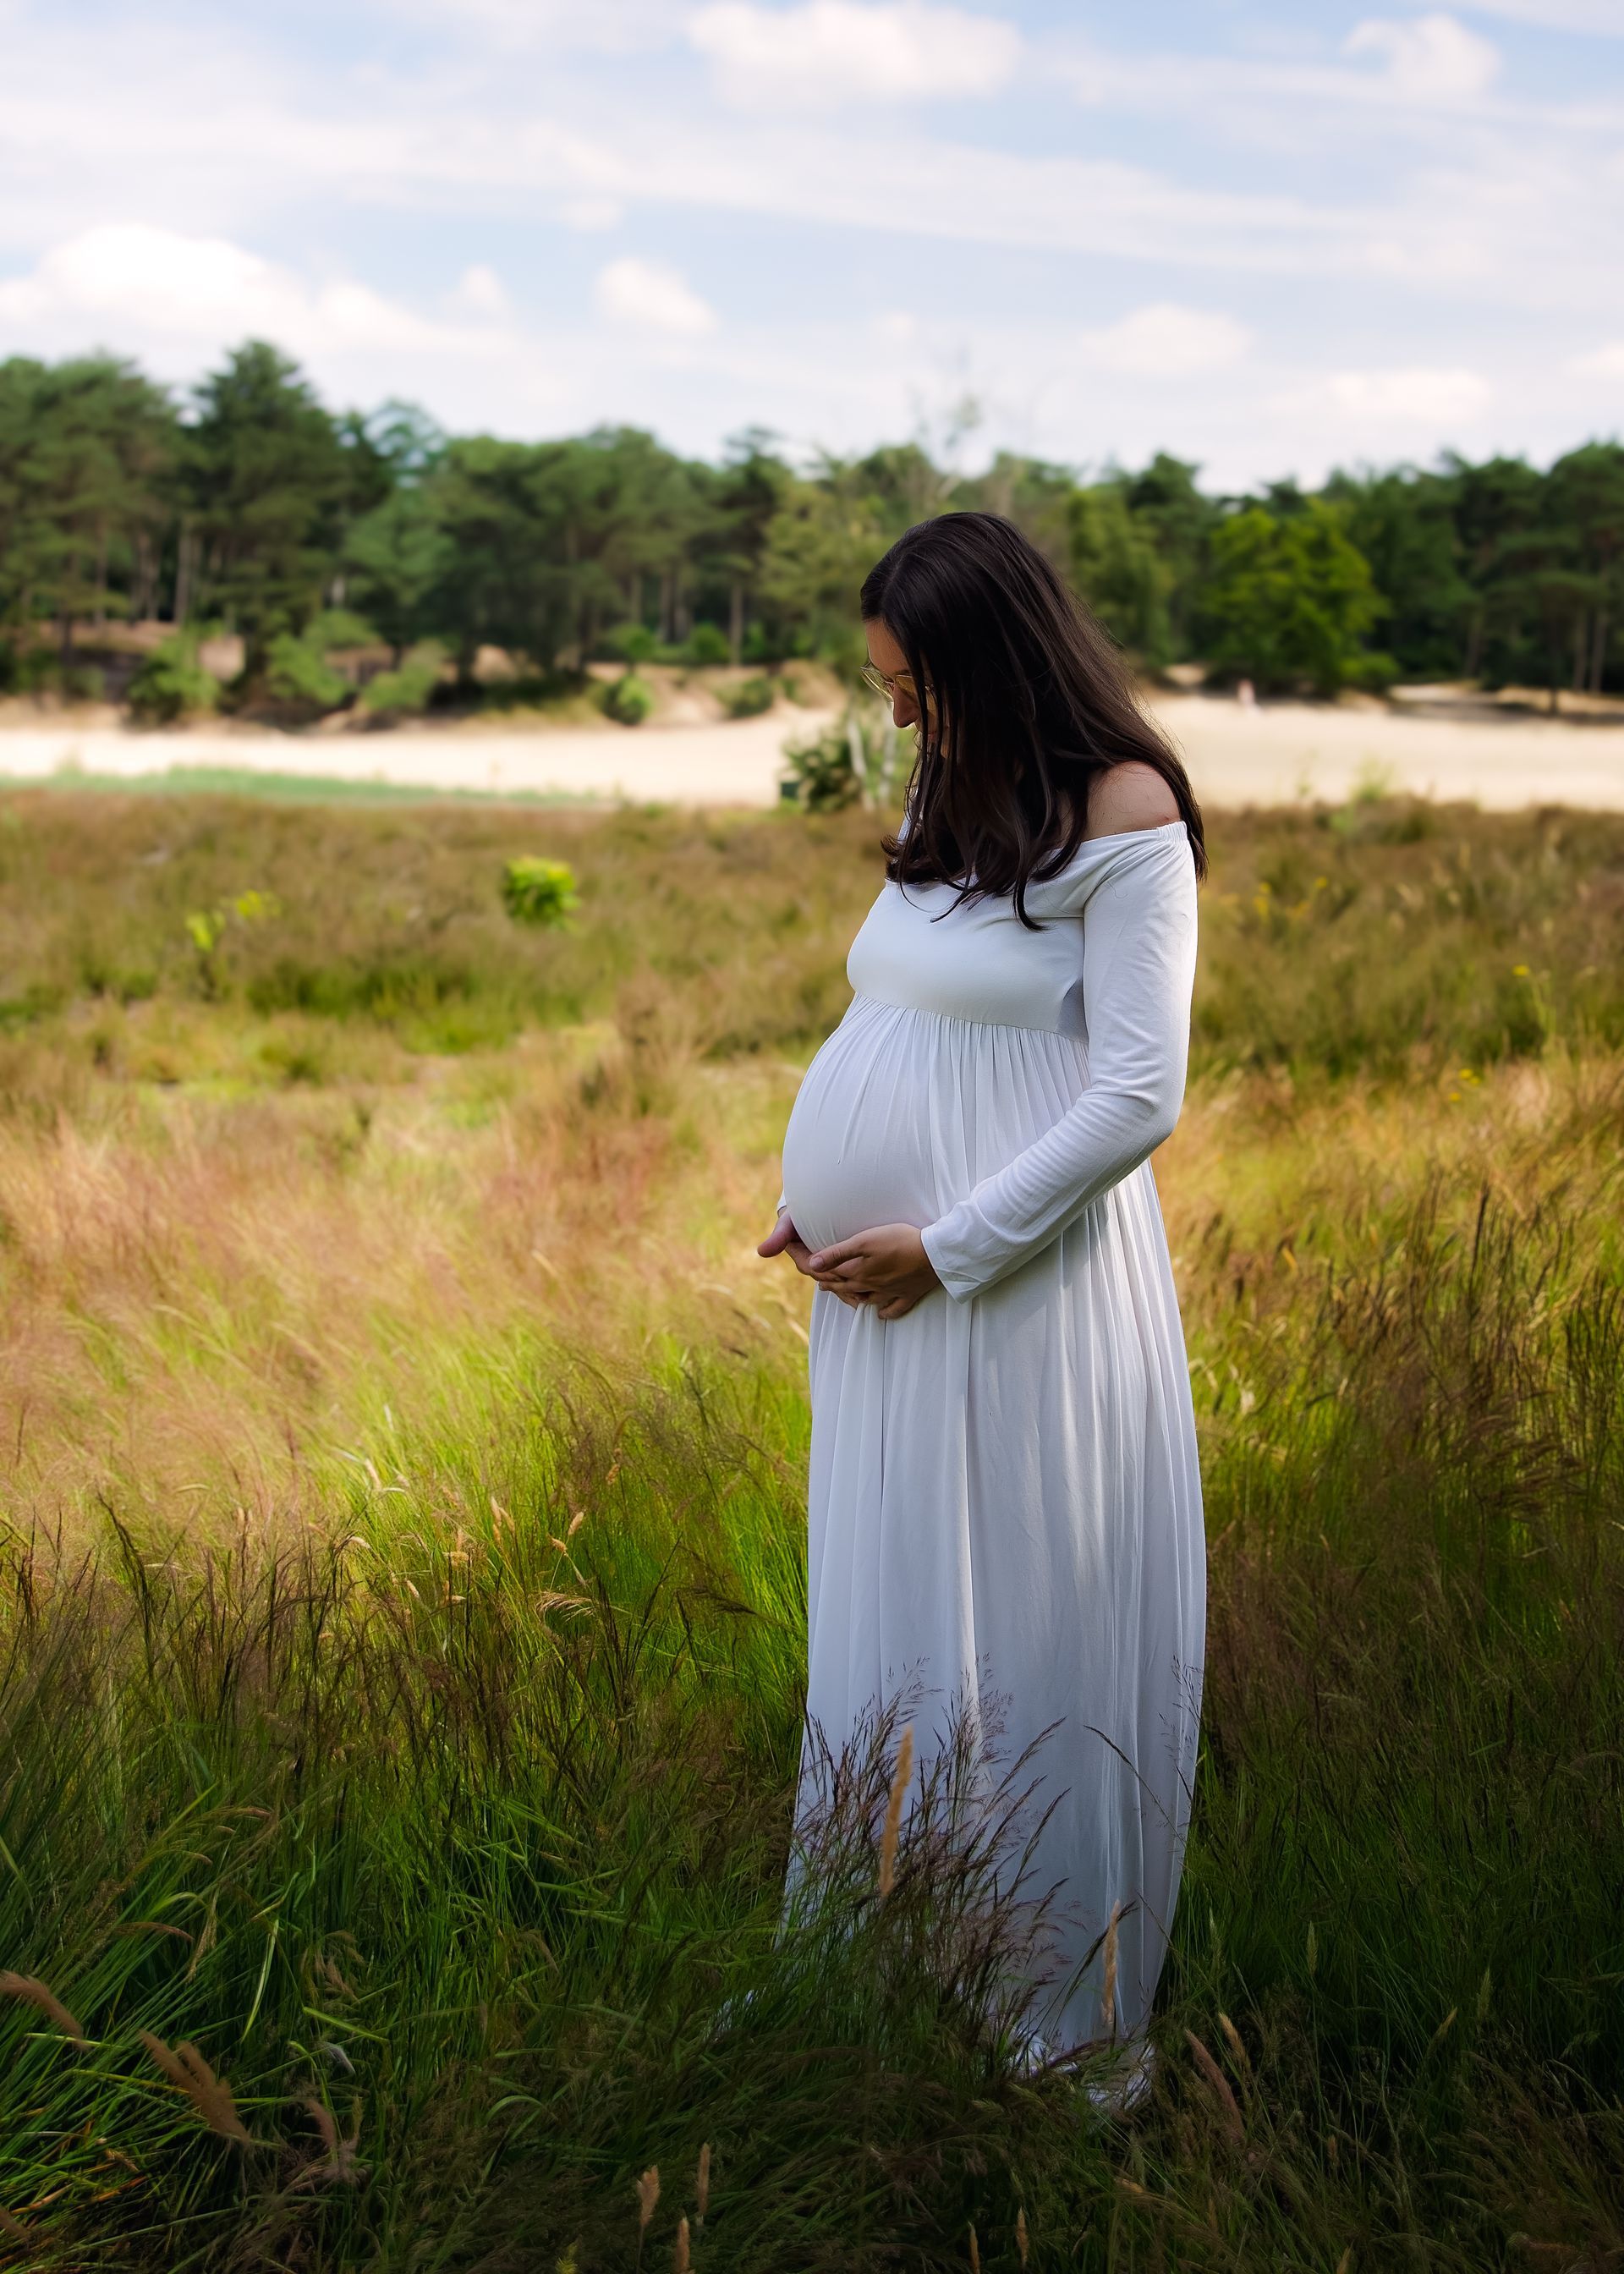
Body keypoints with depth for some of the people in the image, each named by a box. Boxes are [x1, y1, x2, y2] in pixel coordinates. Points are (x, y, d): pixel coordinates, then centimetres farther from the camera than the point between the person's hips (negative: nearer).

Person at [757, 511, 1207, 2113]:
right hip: (893, 1304, 8)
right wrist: (822, 1199, 9)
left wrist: (947, 1247, -15)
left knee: (1034, 1655, 2)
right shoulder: (947, 805, 15)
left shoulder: (1123, 817, -10)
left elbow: (1138, 1099, -15)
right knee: (894, 1649, 14)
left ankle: (1064, 2034, 18)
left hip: (1028, 1297, -8)